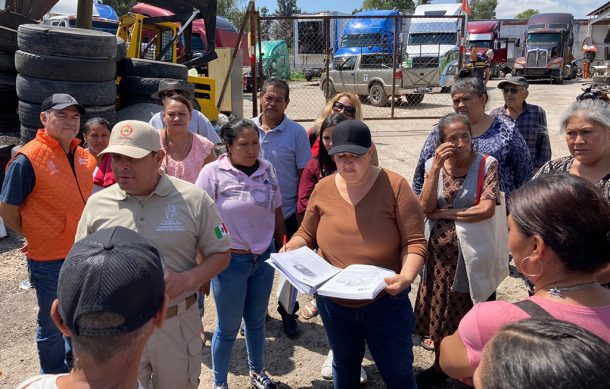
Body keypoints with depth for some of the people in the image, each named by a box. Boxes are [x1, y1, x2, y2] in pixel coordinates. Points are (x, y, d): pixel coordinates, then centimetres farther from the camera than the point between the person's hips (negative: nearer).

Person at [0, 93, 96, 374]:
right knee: (52, 325, 11)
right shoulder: (27, 159, -16)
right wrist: (33, 237, -1)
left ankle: (75, 364, 46)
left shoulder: (83, 156, 3)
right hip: (49, 259, -6)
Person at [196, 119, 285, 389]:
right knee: (228, 327, 8)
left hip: (264, 256, 4)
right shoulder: (213, 173, -13)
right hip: (230, 260, -4)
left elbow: (276, 214, 9)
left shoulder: (267, 170, 0)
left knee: (257, 319, 20)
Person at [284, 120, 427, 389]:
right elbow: (306, 234, 9)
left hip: (385, 301, -3)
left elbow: (414, 242, -13)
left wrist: (406, 277, -31)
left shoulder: (395, 186, -14)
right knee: (344, 365, 25)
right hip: (334, 301, 3)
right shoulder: (323, 188, -3)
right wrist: (289, 250, -12)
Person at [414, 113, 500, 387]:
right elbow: (425, 208, -12)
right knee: (439, 309, 14)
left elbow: (486, 209, -20)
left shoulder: (487, 164, -10)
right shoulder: (434, 164, -2)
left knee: (468, 313, 10)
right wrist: (436, 167, -19)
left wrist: (442, 213, -13)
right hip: (439, 249, 3)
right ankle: (439, 365, 34)